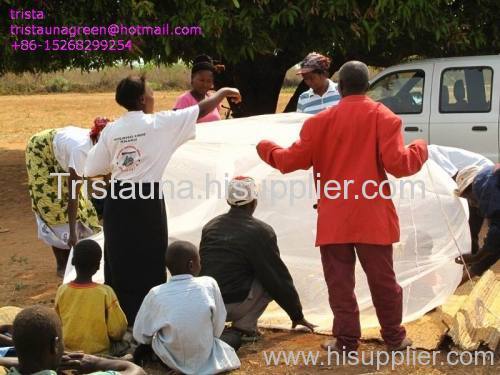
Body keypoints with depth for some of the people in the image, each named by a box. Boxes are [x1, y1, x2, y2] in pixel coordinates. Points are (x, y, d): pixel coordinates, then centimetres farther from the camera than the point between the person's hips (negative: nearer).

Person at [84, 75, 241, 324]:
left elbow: (92, 170, 7)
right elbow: (201, 111, 3)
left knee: (119, 262, 12)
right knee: (149, 265, 4)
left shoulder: (111, 130, 4)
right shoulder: (159, 123, -5)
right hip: (147, 200, -4)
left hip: (117, 200, 4)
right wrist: (222, 93, 20)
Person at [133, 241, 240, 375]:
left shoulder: (156, 294, -11)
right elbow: (218, 329, -4)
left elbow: (140, 335, -2)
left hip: (171, 360, 1)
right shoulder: (209, 284, -12)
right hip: (205, 358, -1)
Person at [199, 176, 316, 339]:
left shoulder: (210, 227, 12)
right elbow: (279, 278, -2)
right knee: (272, 281, 8)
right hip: (232, 306, -6)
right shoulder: (260, 231, -5)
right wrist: (297, 315, 9)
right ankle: (245, 326, -2)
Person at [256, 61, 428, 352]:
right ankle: (395, 338, 18)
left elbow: (293, 160, 5)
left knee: (340, 281, 8)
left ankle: (346, 340, 9)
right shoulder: (383, 116, -3)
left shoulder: (322, 120, 2)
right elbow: (397, 164, -11)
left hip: (334, 219, 1)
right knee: (382, 279, 10)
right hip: (372, 217, 0)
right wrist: (420, 150, 10)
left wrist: (266, 148, 25)